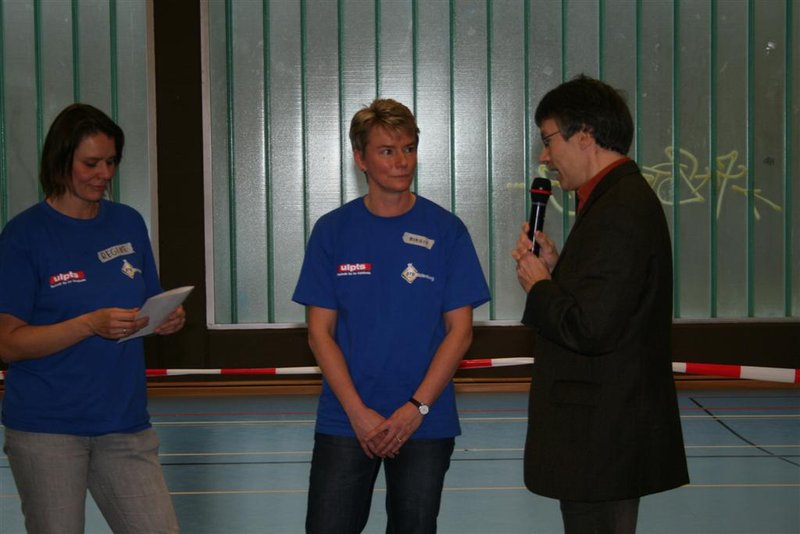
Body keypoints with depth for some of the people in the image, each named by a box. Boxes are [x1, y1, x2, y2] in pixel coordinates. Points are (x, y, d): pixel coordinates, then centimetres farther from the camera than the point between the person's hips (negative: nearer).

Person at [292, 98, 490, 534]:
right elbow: (320, 332, 0)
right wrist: (358, 411, -10)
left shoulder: (446, 231, -1)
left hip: (425, 422, 0)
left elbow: (460, 330, -1)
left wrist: (416, 408, -11)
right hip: (345, 421, 0)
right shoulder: (332, 231, 1)